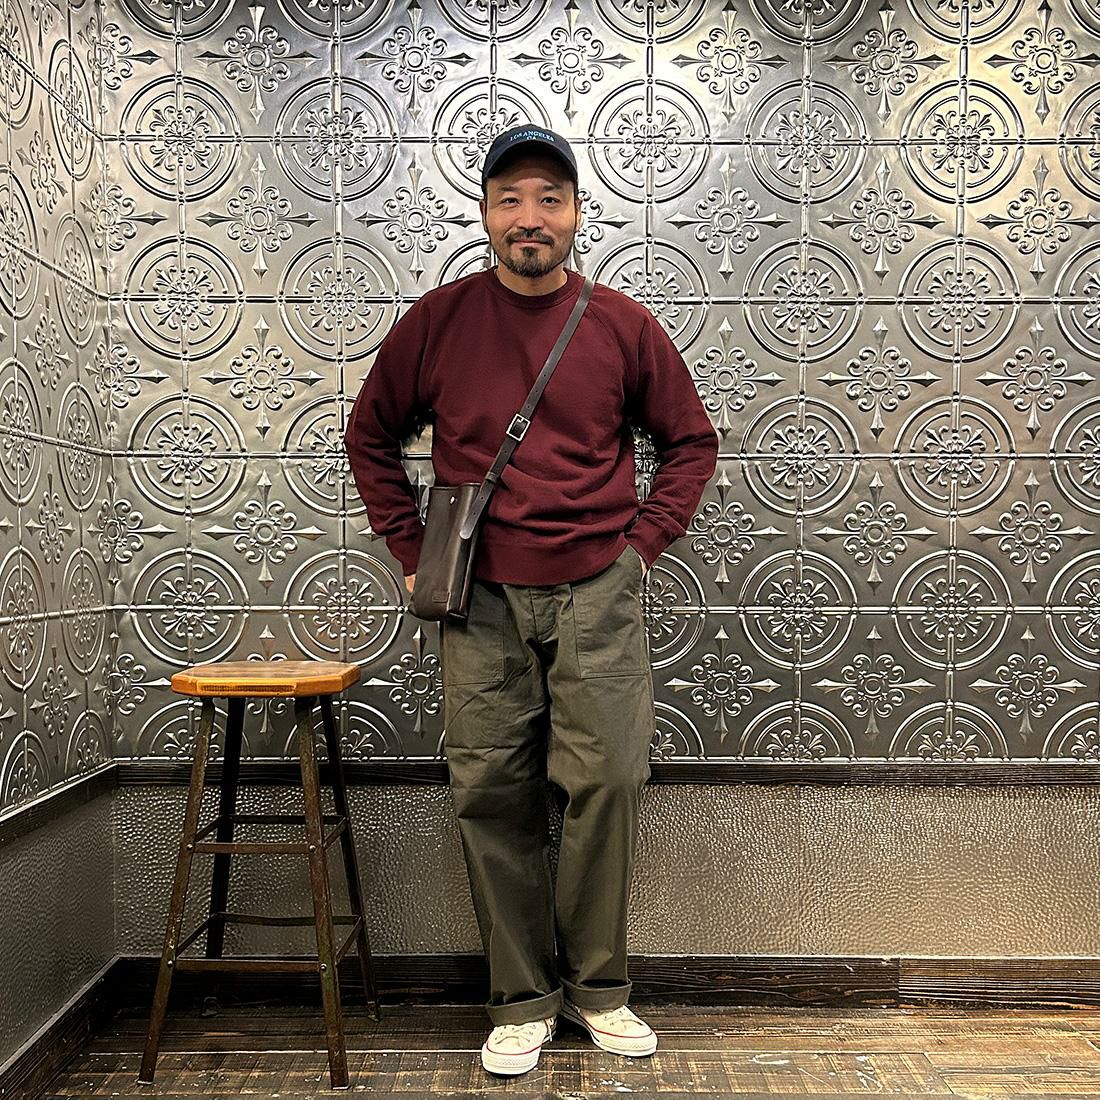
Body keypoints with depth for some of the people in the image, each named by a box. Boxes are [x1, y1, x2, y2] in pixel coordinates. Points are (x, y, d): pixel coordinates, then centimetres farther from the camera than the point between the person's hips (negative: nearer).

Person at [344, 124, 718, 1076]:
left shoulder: (622, 323, 3)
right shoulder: (437, 320, 3)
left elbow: (692, 439, 12)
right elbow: (371, 437, 14)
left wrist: (644, 542, 3)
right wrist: (413, 552, 7)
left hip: (598, 595, 0)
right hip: (482, 601, 1)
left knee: (607, 781, -1)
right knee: (493, 796, 4)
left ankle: (598, 987, 21)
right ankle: (524, 999, 20)